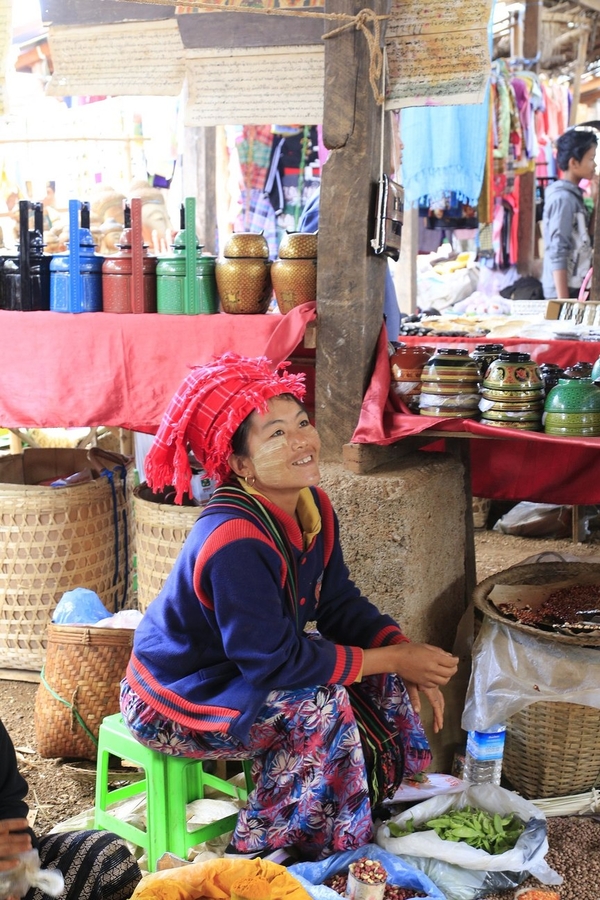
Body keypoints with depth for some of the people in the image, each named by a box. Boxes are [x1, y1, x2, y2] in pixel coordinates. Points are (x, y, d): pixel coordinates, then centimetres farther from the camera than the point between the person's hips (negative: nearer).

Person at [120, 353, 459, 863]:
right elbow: (275, 661, -32)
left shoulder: (313, 507, -6)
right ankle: (259, 851, -9)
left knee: (382, 676, -1)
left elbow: (340, 603, 1)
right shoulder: (234, 543, -34)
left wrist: (405, 652, -17)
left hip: (242, 668, 9)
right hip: (174, 701, -9)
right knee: (317, 704, -27)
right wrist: (393, 658, -26)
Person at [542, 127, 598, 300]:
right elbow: (557, 253, -20)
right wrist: (564, 300, -21)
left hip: (573, 287, 9)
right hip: (565, 290, -9)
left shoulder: (573, 195, 12)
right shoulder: (563, 198, -15)